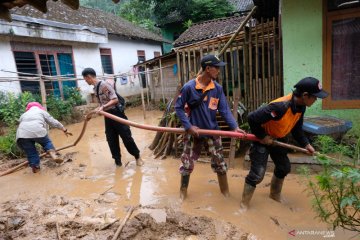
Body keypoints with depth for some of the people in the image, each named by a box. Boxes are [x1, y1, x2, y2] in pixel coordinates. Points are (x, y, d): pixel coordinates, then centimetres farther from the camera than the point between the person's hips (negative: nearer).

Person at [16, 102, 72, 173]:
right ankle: (54, 155, 2)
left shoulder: (23, 115, 37)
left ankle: (35, 167, 23)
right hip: (37, 131, -3)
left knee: (30, 152, 16)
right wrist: (64, 130, 30)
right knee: (47, 142, 21)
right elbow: (54, 122, 25)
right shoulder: (41, 111, 28)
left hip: (22, 134, 3)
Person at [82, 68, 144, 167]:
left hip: (116, 114, -8)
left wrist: (103, 107, -28)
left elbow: (115, 100, -23)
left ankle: (137, 157, 15)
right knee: (111, 140, 9)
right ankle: (117, 161, 20)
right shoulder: (95, 88, 10)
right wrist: (98, 109, 14)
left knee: (126, 137, -1)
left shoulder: (104, 85, -17)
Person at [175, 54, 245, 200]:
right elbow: (178, 108, -9)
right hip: (193, 131, -2)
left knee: (219, 162, 10)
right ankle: (183, 190, 31)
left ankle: (225, 191, 30)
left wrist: (234, 126, -18)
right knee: (187, 162, 9)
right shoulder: (189, 87, -15)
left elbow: (224, 109, -6)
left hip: (212, 130, 2)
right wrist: (188, 126, -16)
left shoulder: (218, 88, -6)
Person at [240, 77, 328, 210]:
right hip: (262, 140, -9)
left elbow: (297, 128, 8)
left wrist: (306, 144, 0)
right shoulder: (280, 106, -37)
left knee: (284, 167, 20)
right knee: (257, 174, -10)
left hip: (277, 139, 9)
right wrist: (262, 137, -25)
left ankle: (275, 194, 44)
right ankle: (244, 204, 8)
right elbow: (252, 118, -36)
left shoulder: (301, 106, -8)